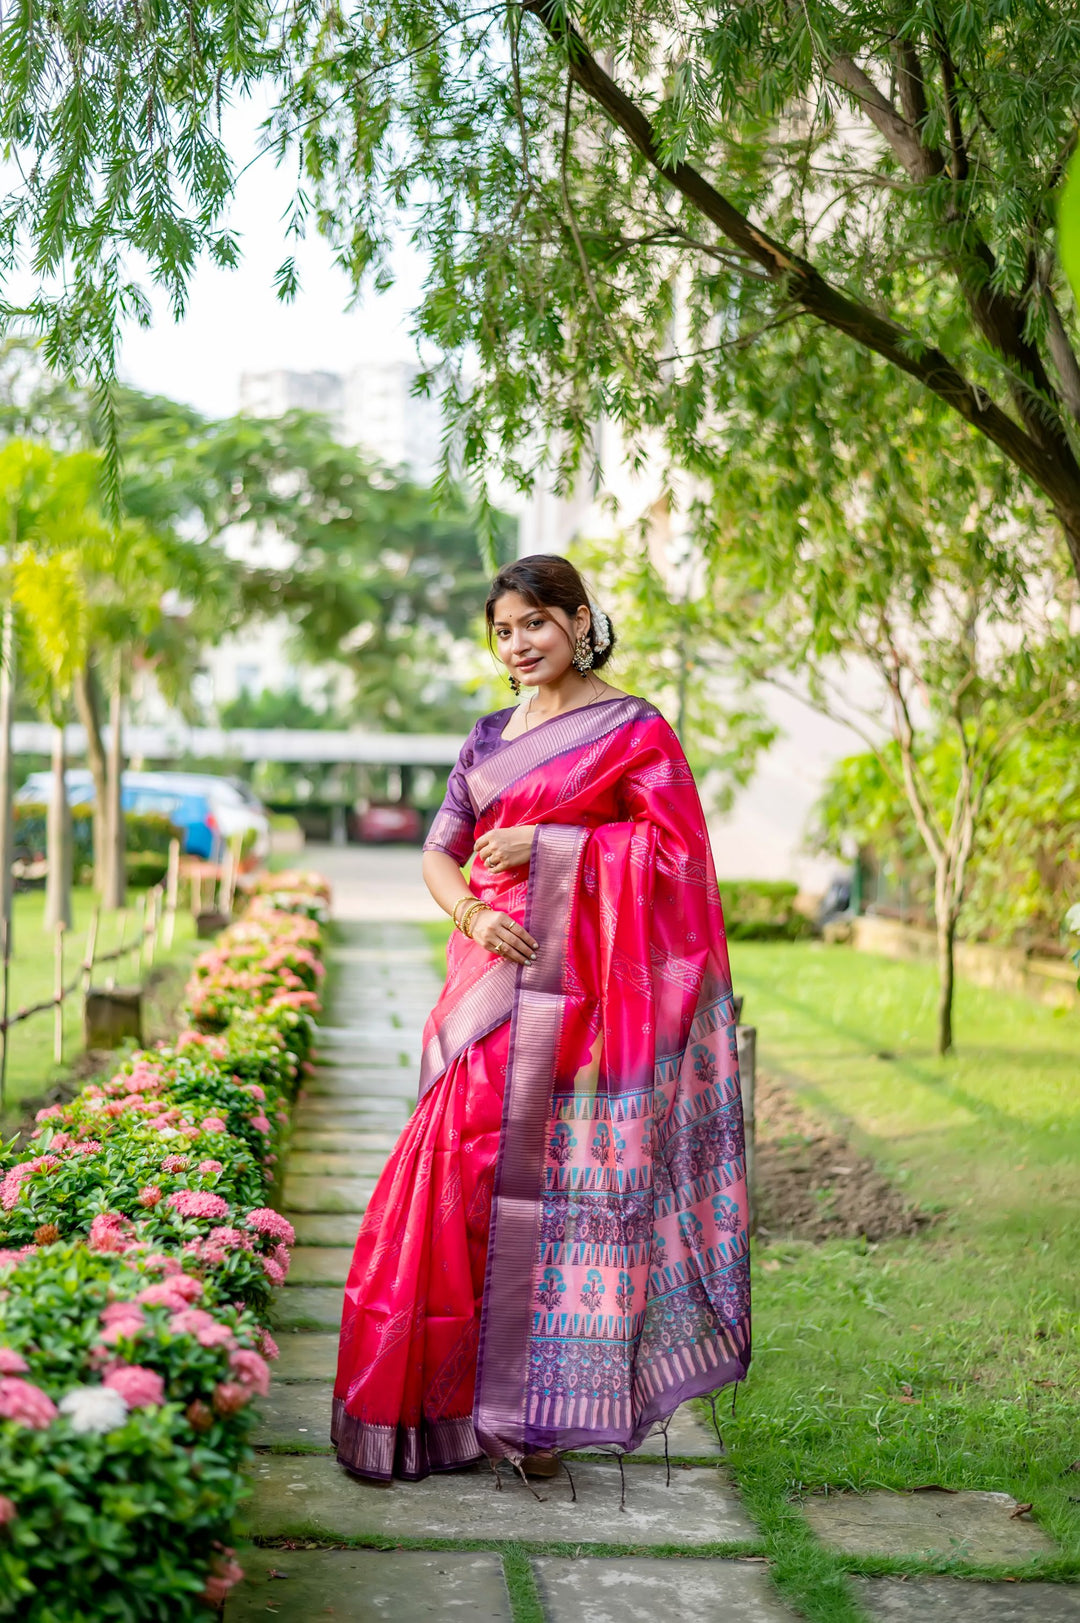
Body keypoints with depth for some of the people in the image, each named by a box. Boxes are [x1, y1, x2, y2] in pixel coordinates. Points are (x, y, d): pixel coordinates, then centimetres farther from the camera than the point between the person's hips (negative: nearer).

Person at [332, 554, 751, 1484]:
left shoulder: (633, 730, 0)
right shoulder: (491, 737, 17)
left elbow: (674, 850, -8)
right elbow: (438, 853, 14)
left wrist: (543, 842, -12)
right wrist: (472, 913, -8)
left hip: (571, 986, -5)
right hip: (489, 980, 5)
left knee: (547, 1184, -5)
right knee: (467, 1178, 1)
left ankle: (540, 1412, 5)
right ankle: (460, 1403, 11)